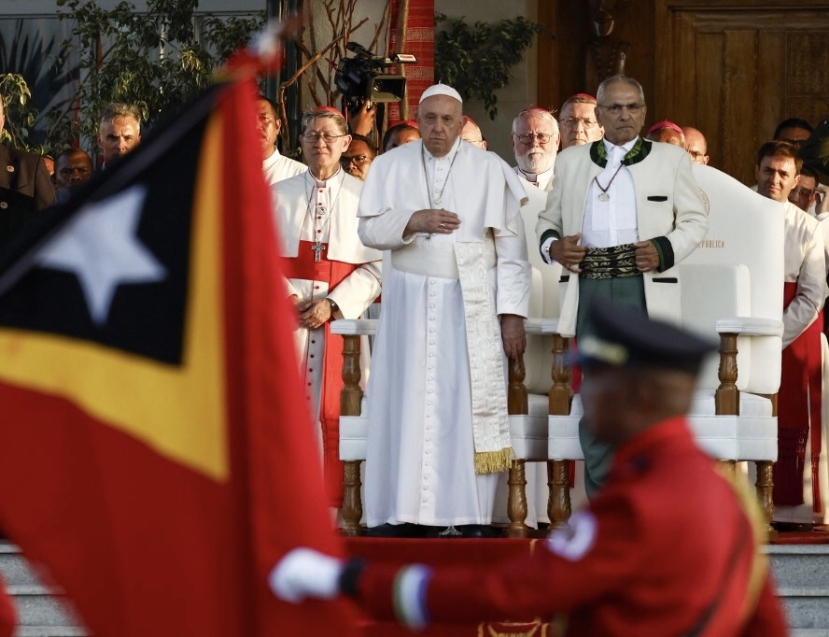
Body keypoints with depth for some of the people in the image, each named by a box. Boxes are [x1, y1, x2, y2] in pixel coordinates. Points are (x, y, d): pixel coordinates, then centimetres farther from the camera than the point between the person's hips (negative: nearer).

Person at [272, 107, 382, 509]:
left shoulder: (363, 197, 6)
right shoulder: (279, 196, 14)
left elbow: (376, 265, -1)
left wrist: (333, 304, -11)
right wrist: (285, 298, -9)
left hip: (341, 316, -1)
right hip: (286, 316, 2)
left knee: (333, 412, -4)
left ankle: (331, 506, -3)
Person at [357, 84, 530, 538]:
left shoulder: (489, 170, 0)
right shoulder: (391, 166, 6)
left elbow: (511, 246, -3)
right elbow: (368, 229, 1)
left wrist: (513, 312, -9)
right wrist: (413, 221, -17)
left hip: (472, 305, -2)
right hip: (410, 301, 2)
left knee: (471, 403, -5)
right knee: (406, 402, 0)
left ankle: (469, 517, -4)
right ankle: (400, 513, 1)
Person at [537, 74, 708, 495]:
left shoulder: (671, 158, 13)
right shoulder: (571, 162, 19)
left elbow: (695, 220, 10)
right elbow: (548, 219, 23)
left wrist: (665, 250, -8)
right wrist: (553, 245, 0)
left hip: (647, 290, -2)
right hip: (590, 289, 2)